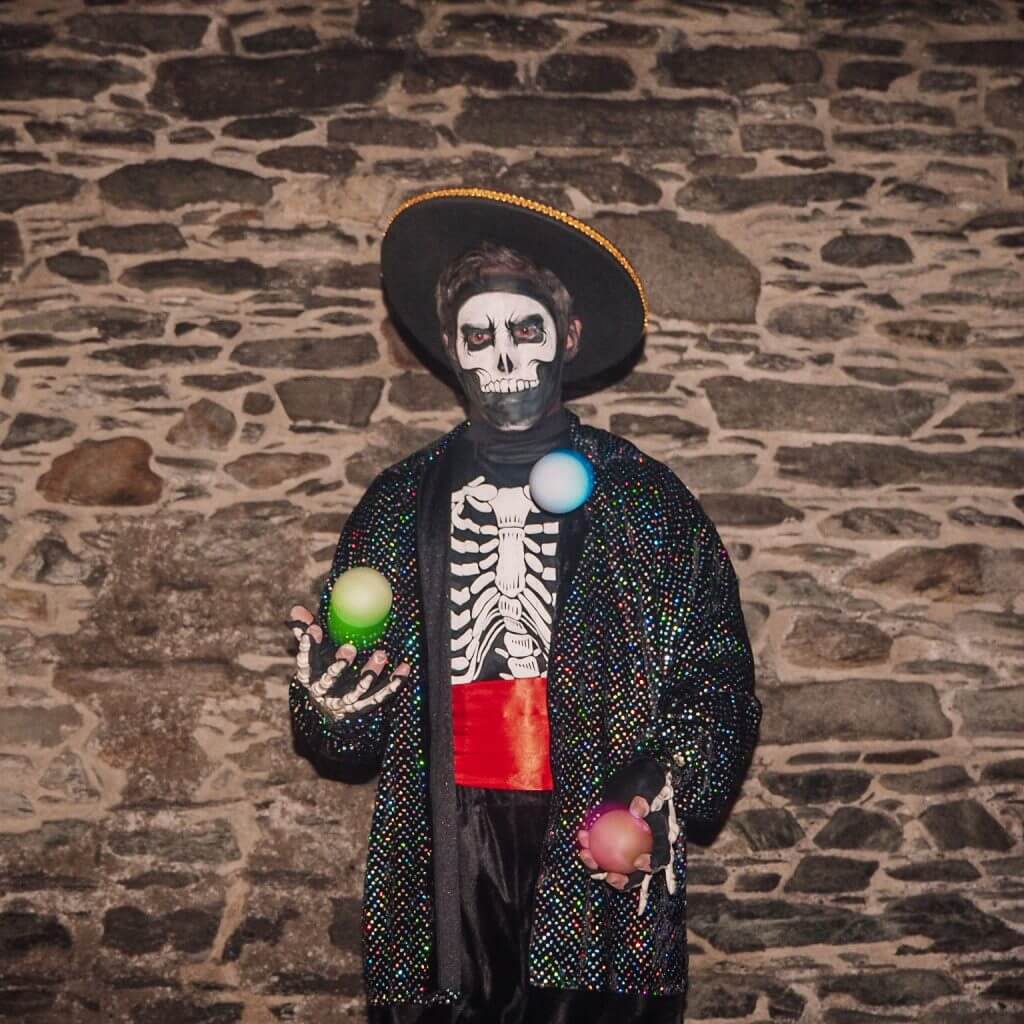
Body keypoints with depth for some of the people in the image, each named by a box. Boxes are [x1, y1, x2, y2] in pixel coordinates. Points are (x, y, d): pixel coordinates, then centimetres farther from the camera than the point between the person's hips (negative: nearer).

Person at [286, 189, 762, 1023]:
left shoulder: (648, 500, 4)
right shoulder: (397, 505, 10)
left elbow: (720, 686, 3)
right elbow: (353, 740, 12)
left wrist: (663, 790, -14)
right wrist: (330, 704, -10)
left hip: (601, 889, -1)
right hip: (436, 887, 2)